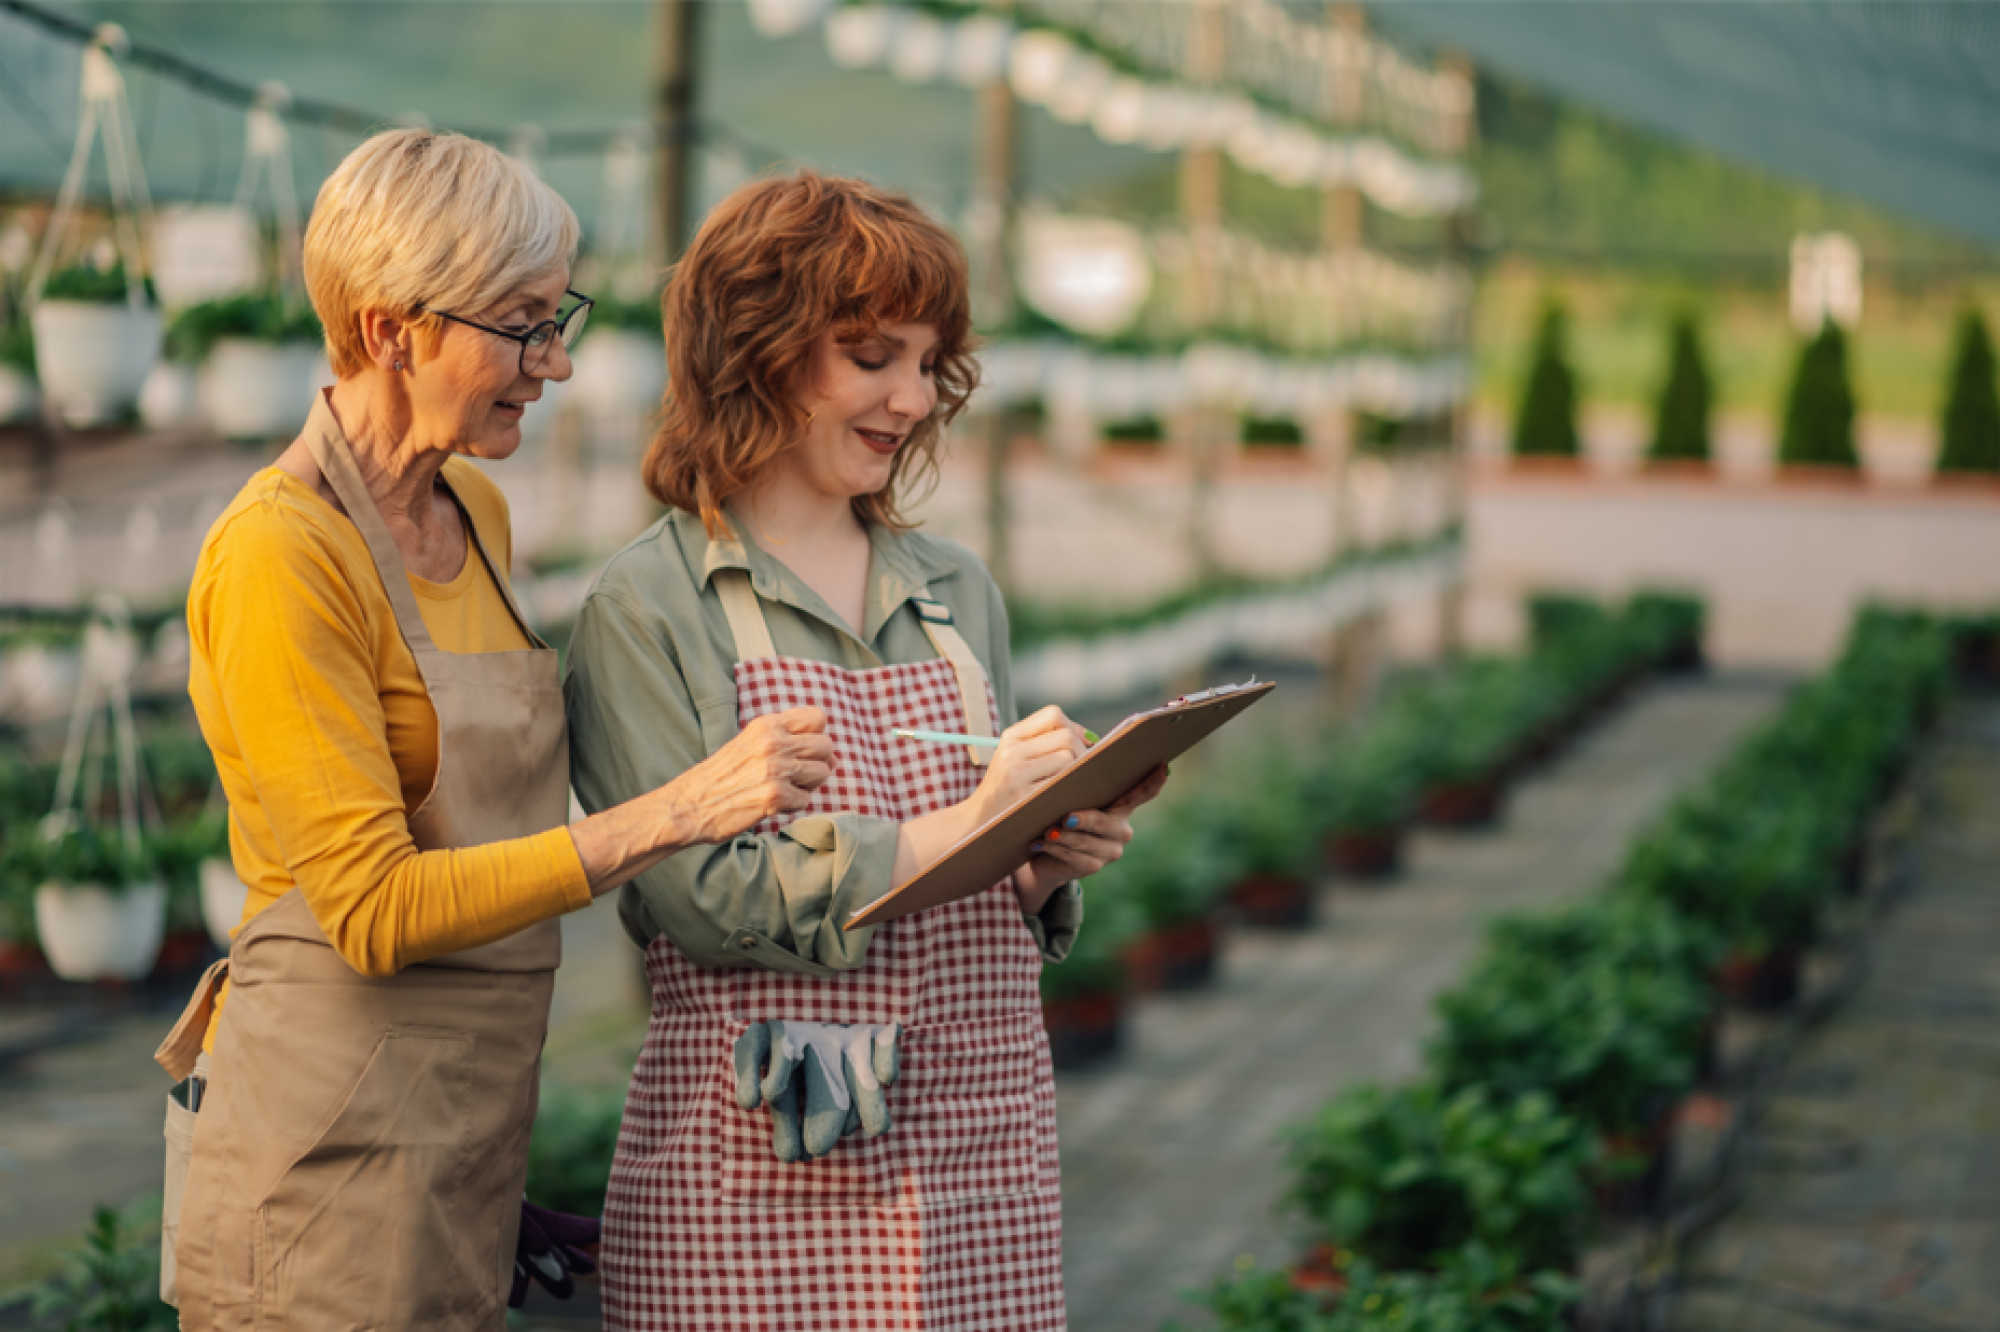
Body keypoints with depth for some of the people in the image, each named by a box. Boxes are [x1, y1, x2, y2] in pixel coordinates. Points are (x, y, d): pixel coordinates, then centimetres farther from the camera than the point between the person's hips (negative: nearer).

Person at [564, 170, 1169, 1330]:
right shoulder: (646, 611, -3)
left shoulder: (959, 592, 14)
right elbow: (708, 895, -14)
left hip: (987, 1161, 5)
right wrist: (956, 831, -18)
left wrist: (1050, 864, -4)